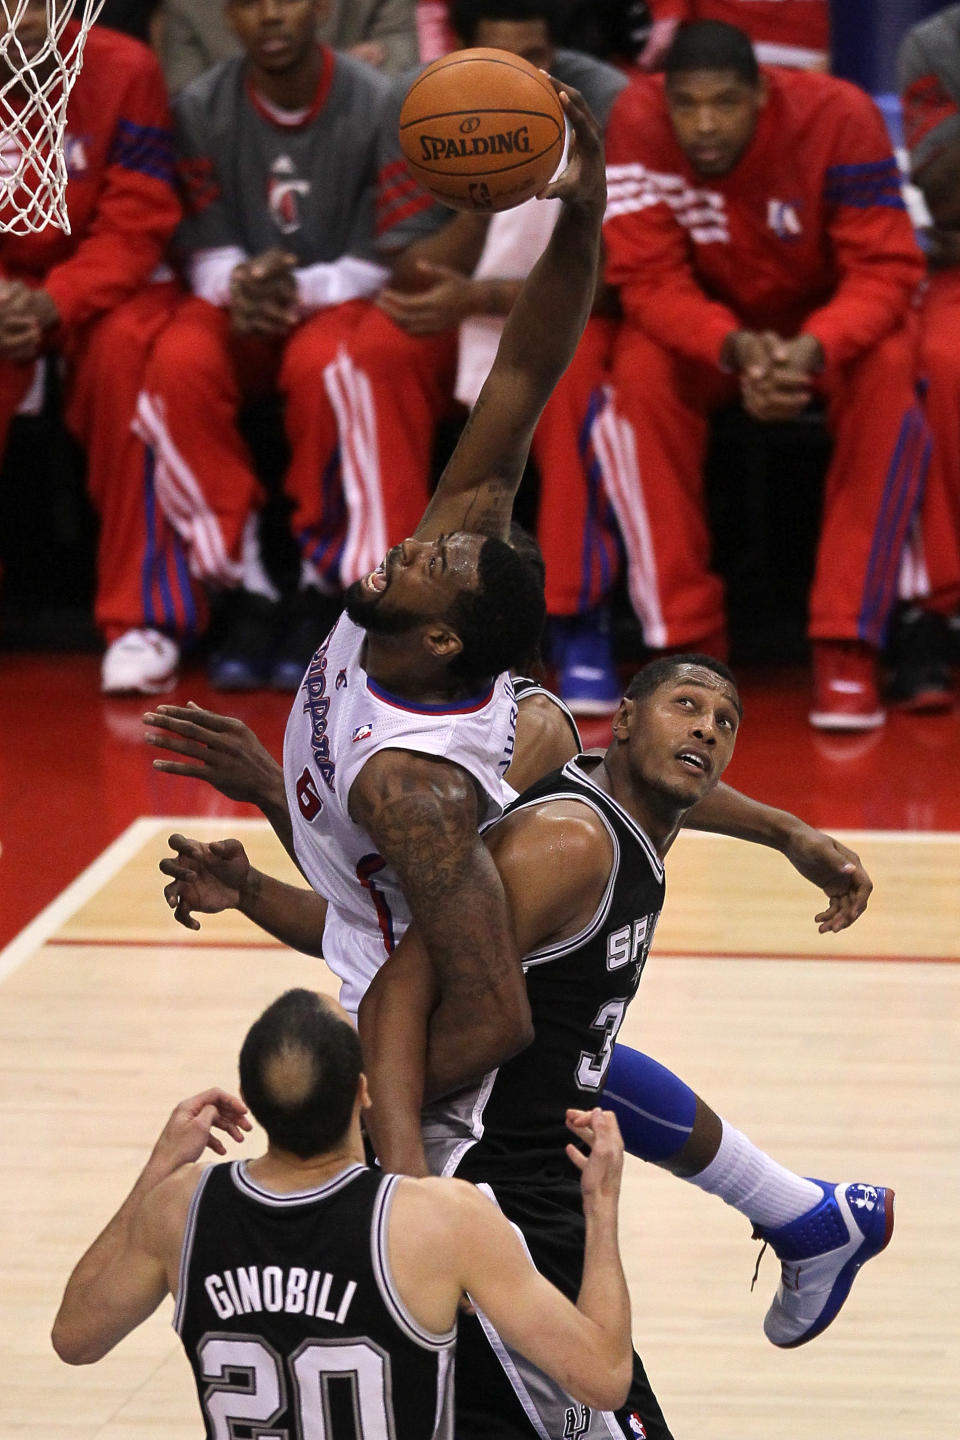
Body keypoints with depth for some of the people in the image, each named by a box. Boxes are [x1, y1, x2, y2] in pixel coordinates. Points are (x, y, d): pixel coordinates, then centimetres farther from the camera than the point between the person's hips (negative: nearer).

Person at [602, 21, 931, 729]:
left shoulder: (839, 117, -26)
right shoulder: (637, 123, -22)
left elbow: (885, 271, -24)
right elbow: (650, 280, -21)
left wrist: (812, 351, -44)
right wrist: (736, 349, -40)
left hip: (829, 320, -1)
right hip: (705, 323, 1)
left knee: (889, 373, -33)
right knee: (641, 371, -31)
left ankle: (848, 645, -28)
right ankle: (689, 639, -23)